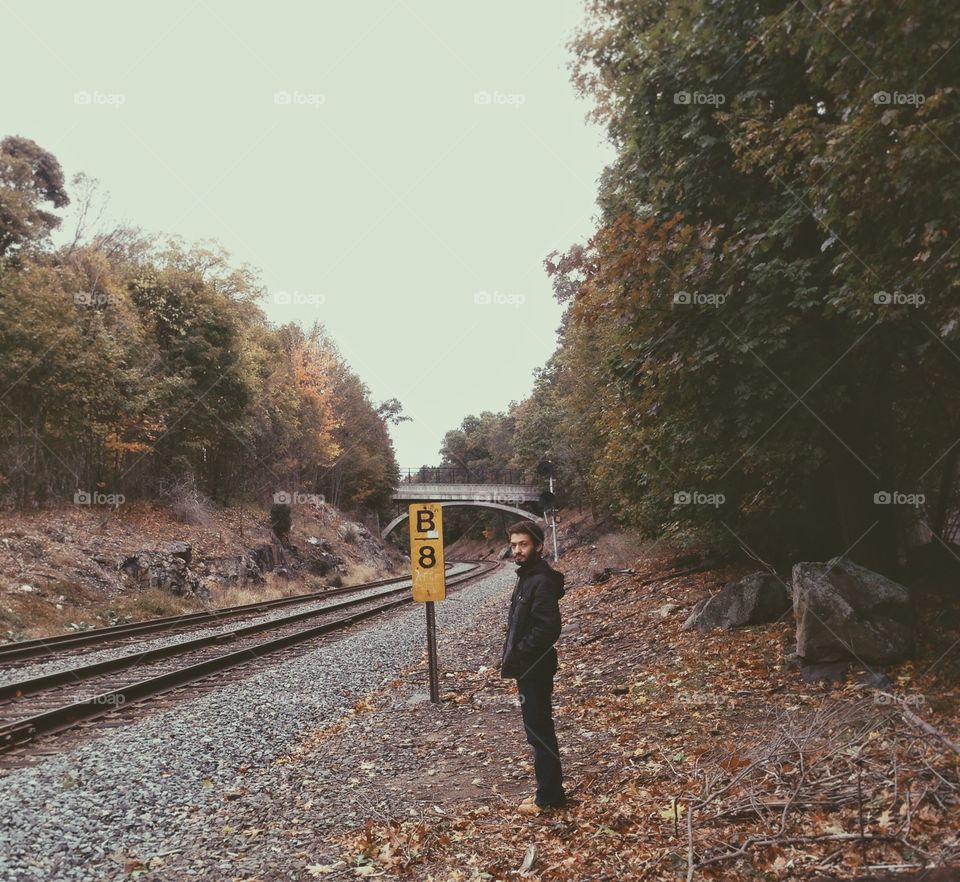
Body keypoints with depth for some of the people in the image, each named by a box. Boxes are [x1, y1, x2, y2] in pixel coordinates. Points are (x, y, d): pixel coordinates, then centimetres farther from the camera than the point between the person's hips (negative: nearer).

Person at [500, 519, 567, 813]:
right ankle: (549, 791, 28)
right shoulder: (527, 577, 11)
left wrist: (515, 657, -19)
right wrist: (510, 656, 9)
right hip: (527, 668, 10)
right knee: (538, 731, 17)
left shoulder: (542, 582, -20)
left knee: (539, 732, 0)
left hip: (535, 670, -10)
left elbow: (547, 629, -27)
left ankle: (549, 796, 12)